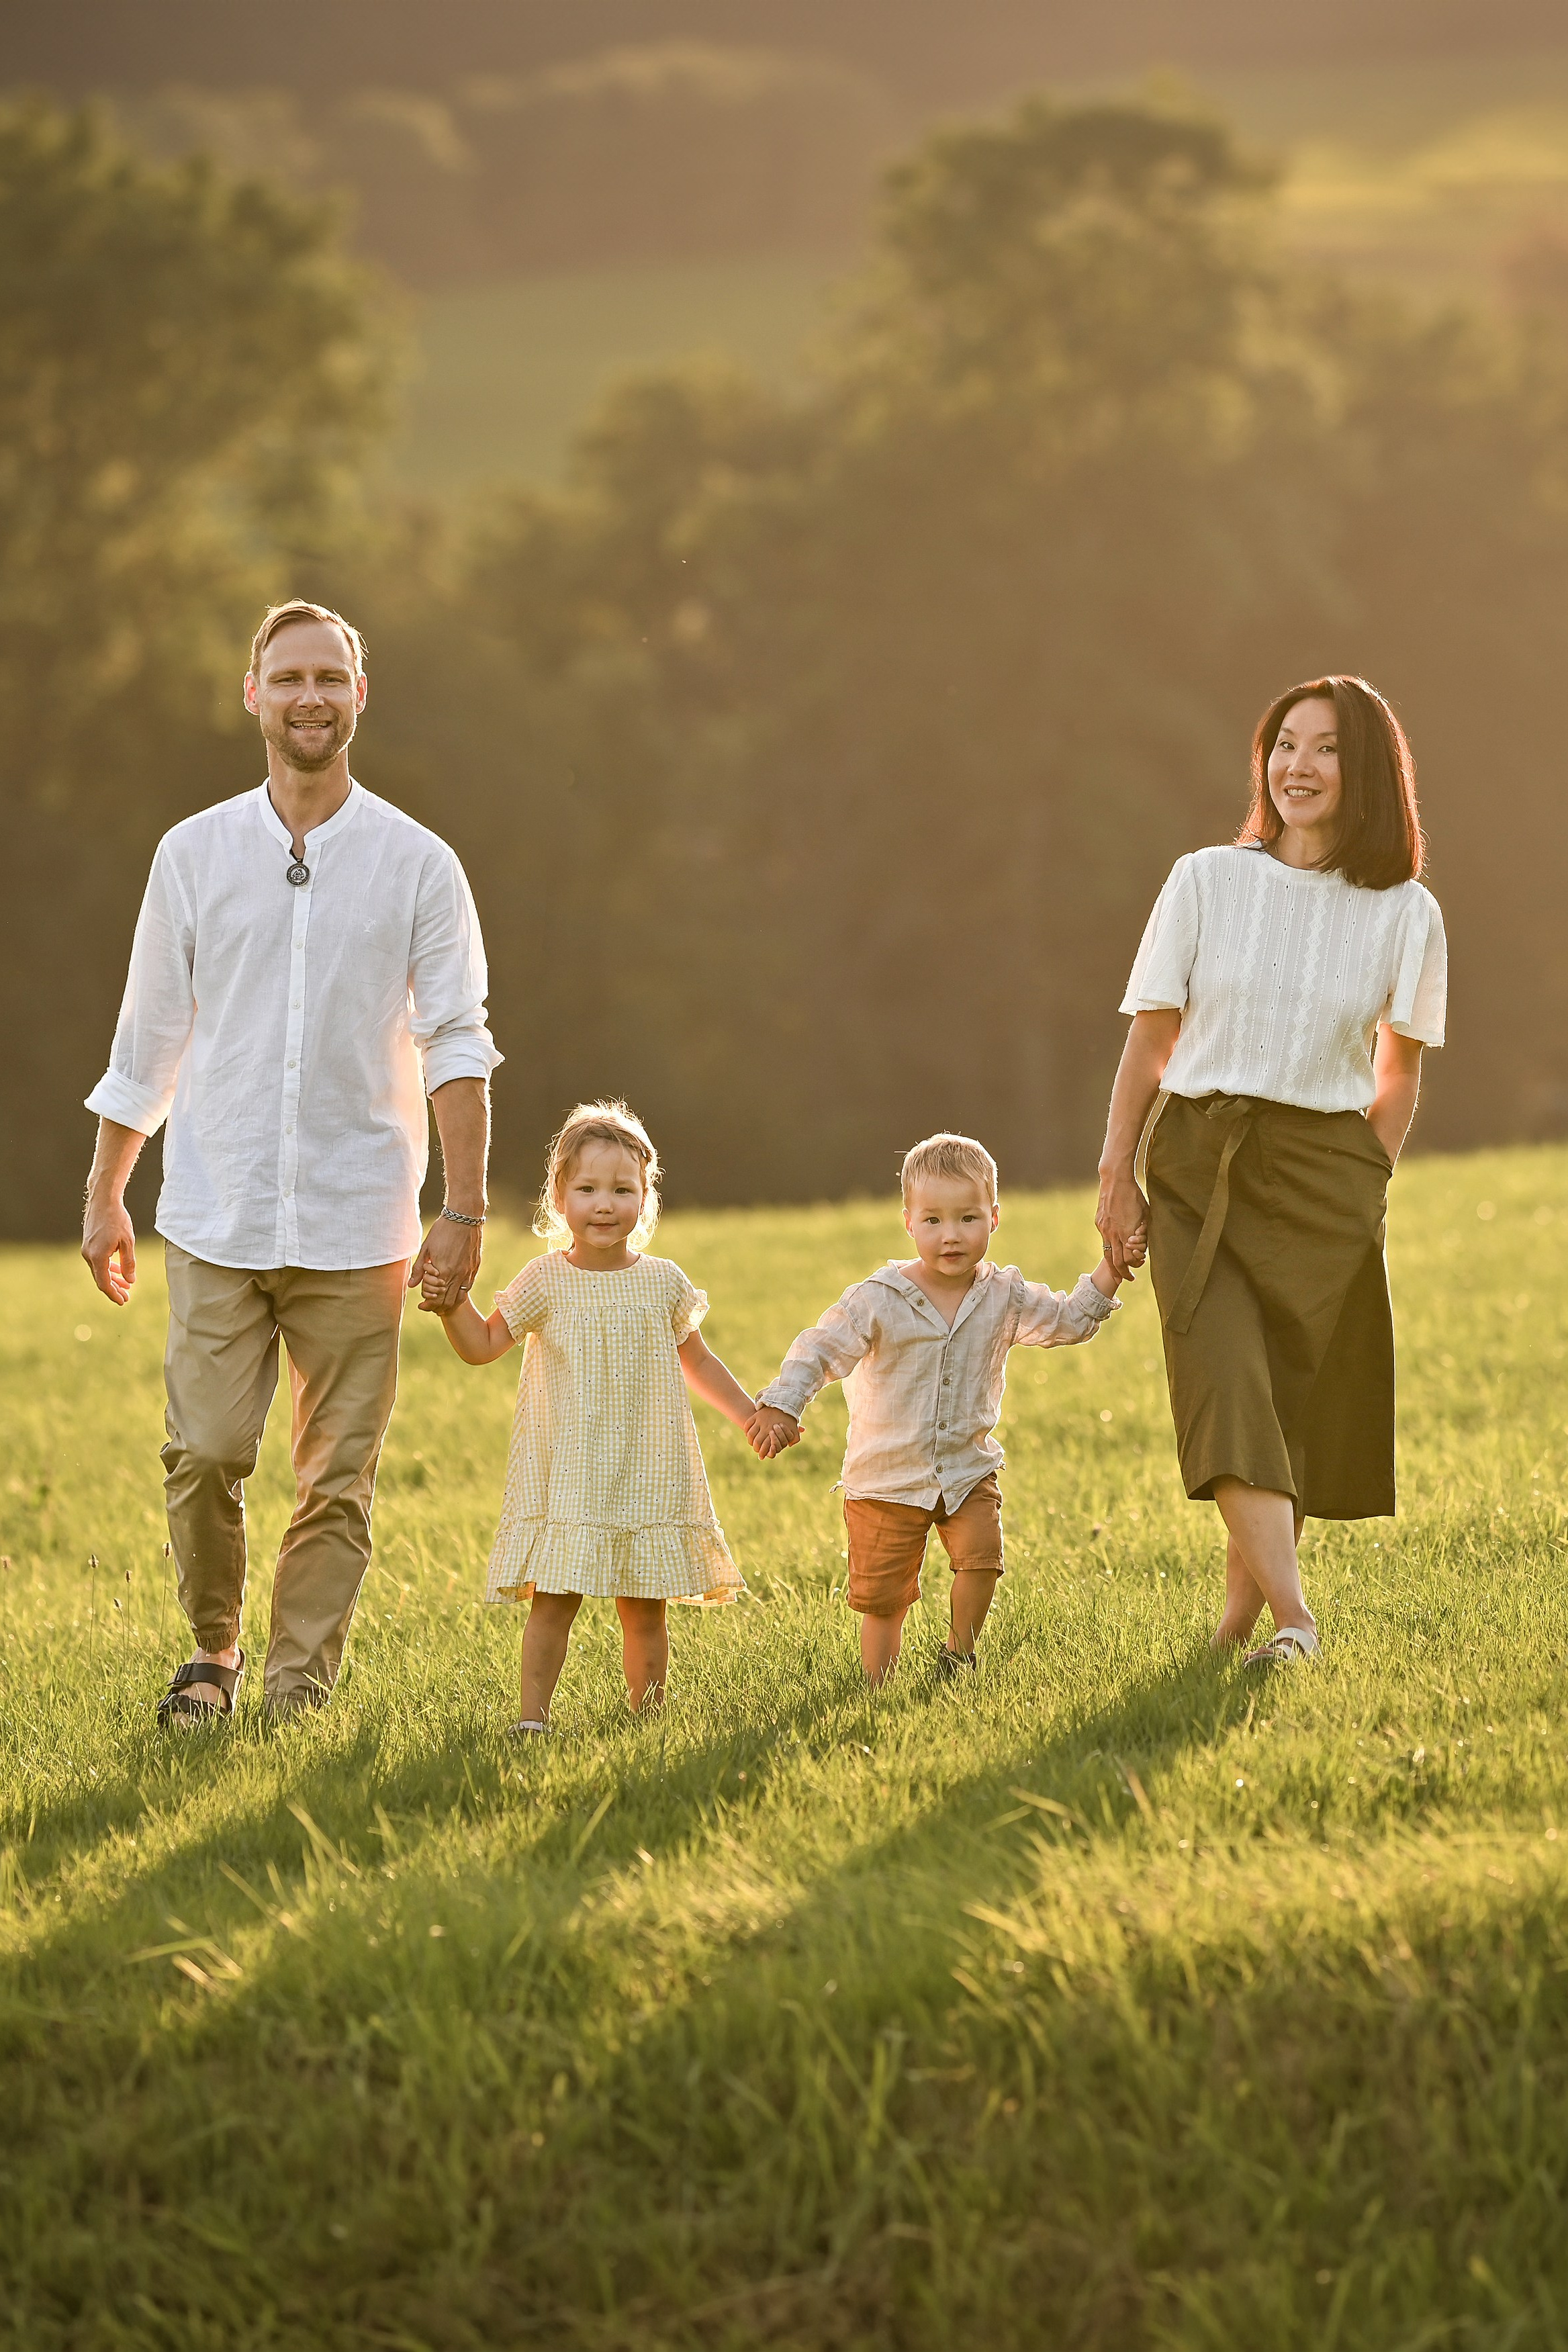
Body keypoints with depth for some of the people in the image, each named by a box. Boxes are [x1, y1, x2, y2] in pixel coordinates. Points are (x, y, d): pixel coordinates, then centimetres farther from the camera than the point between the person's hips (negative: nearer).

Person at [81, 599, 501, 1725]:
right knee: (206, 1452, -7)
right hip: (217, 1218, 1)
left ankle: (299, 1695, 8)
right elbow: (148, 1042, 13)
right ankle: (215, 1647, 17)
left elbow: (456, 1044, -1)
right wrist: (106, 1197, 14)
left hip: (355, 1229, 0)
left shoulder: (419, 864, 3)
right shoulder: (194, 854, 6)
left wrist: (466, 1211, -9)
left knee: (338, 1480, -1)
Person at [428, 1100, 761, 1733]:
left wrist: (749, 1415, 19)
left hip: (646, 1470, 2)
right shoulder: (545, 1283, -1)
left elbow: (695, 1360, 18)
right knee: (553, 1599, -6)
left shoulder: (662, 1283, 4)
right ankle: (531, 1715, -3)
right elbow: (483, 1345, 3)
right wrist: (453, 1306, -15)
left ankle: (648, 1713, 14)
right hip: (565, 1474, -2)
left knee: (645, 1607, 5)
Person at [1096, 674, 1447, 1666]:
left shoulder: (1405, 914, 3)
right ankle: (1293, 1617, -25)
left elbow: (1399, 1072, 11)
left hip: (1324, 1173, 1)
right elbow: (1150, 1039, 6)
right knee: (1227, 1381, -17)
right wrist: (1118, 1174, 1)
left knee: (1297, 1400, 0)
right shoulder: (1205, 882, 3)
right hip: (1195, 1163, 0)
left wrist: (1369, 1186, 2)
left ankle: (1239, 1618, 16)